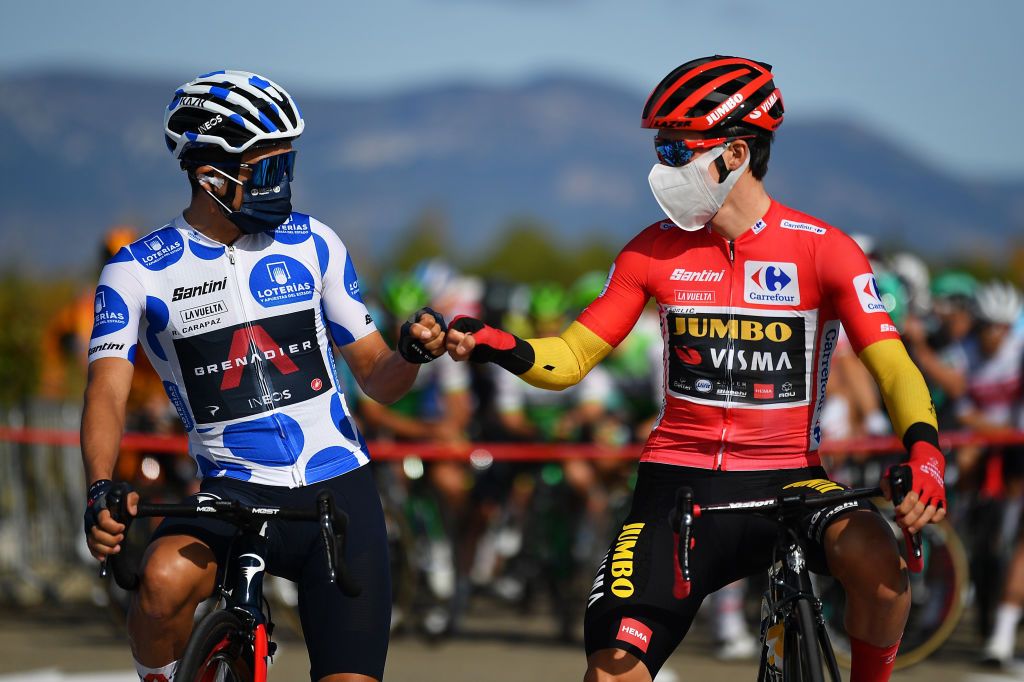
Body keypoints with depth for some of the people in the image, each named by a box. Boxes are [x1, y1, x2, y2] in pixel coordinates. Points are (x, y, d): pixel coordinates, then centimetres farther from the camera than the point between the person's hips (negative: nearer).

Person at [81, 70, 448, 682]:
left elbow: (377, 377, 11)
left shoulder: (313, 244, 5)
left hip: (338, 492, 2)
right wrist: (102, 490, -34)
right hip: (234, 493, -2)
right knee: (165, 582, -33)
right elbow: (108, 391, -15)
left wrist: (412, 353, -14)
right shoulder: (139, 271, -2)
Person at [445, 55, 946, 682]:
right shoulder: (656, 253, 4)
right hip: (679, 484, 2)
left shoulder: (822, 250, -5)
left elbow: (892, 366, -11)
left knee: (878, 562, -33)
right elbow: (570, 359, 6)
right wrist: (498, 347, -15)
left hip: (786, 478, -2)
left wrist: (924, 448, -31)